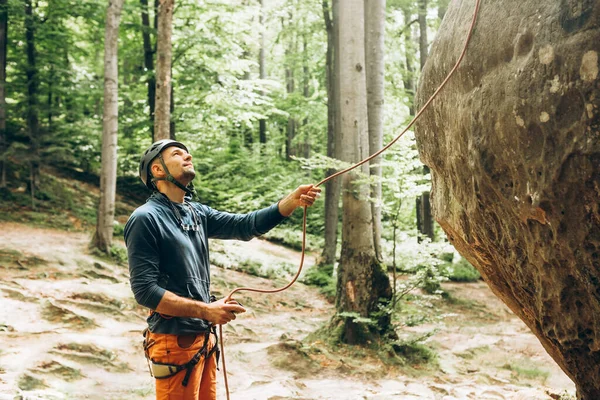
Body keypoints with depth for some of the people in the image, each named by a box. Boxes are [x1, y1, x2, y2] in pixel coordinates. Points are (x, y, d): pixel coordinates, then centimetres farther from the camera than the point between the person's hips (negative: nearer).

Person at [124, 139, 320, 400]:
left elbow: (244, 226, 2)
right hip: (175, 341, -8)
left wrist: (293, 200, -11)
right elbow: (144, 290, -18)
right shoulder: (145, 219, -13)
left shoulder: (198, 213, 10)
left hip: (204, 336, 8)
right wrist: (205, 310, -21)